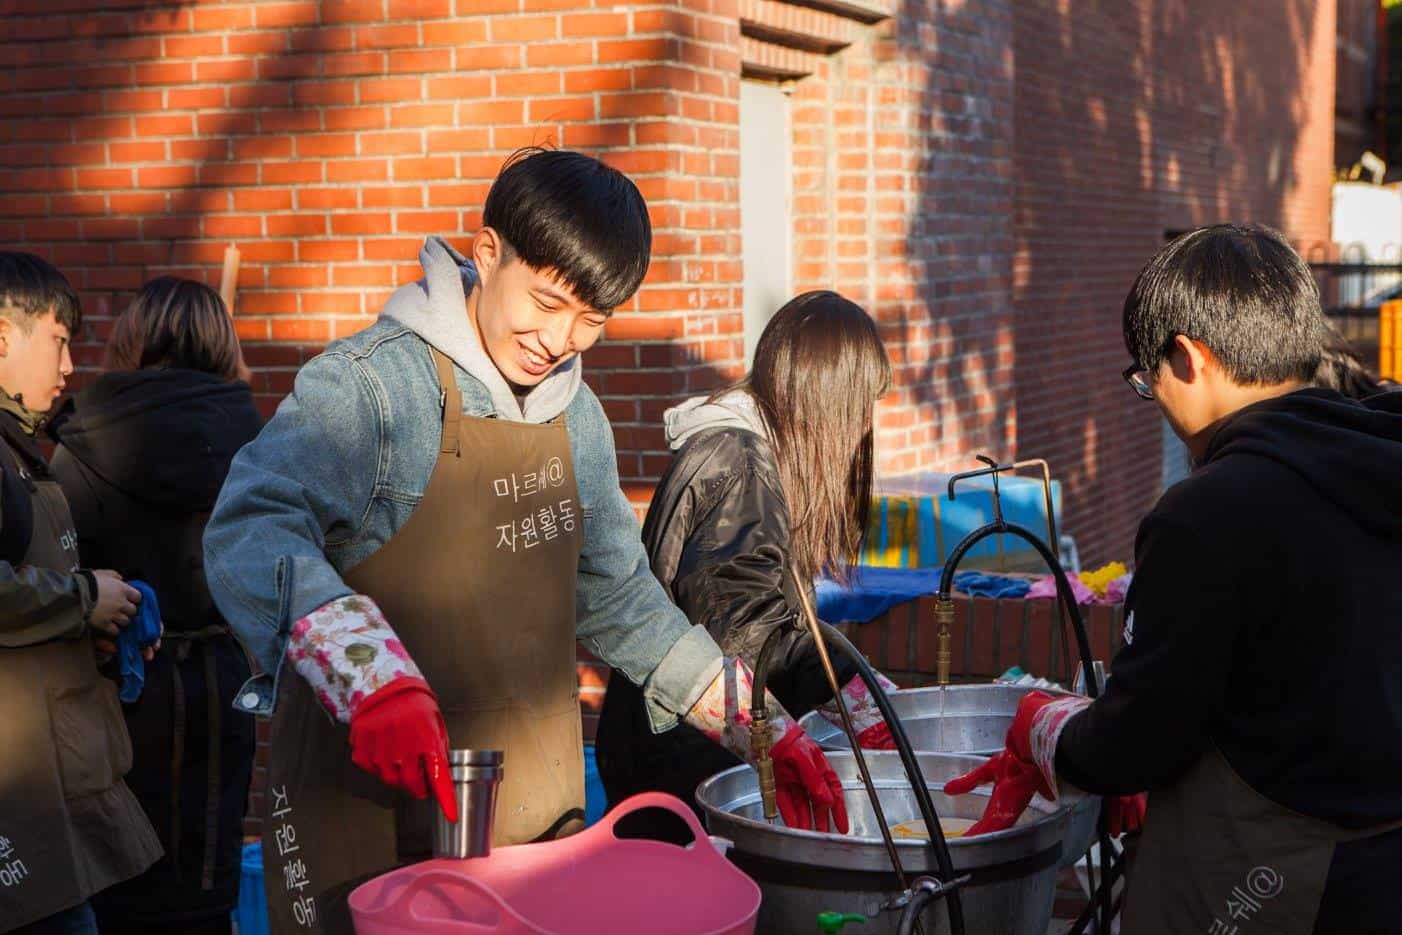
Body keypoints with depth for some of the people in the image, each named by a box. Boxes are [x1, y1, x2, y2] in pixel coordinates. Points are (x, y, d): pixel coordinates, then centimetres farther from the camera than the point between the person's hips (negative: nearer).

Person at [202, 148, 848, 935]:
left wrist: (764, 730, 14)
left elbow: (616, 596, 18)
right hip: (373, 817, -6)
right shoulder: (371, 384, -15)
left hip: (540, 807, 6)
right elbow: (249, 535, -30)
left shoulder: (575, 412, 8)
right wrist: (374, 682, -44)